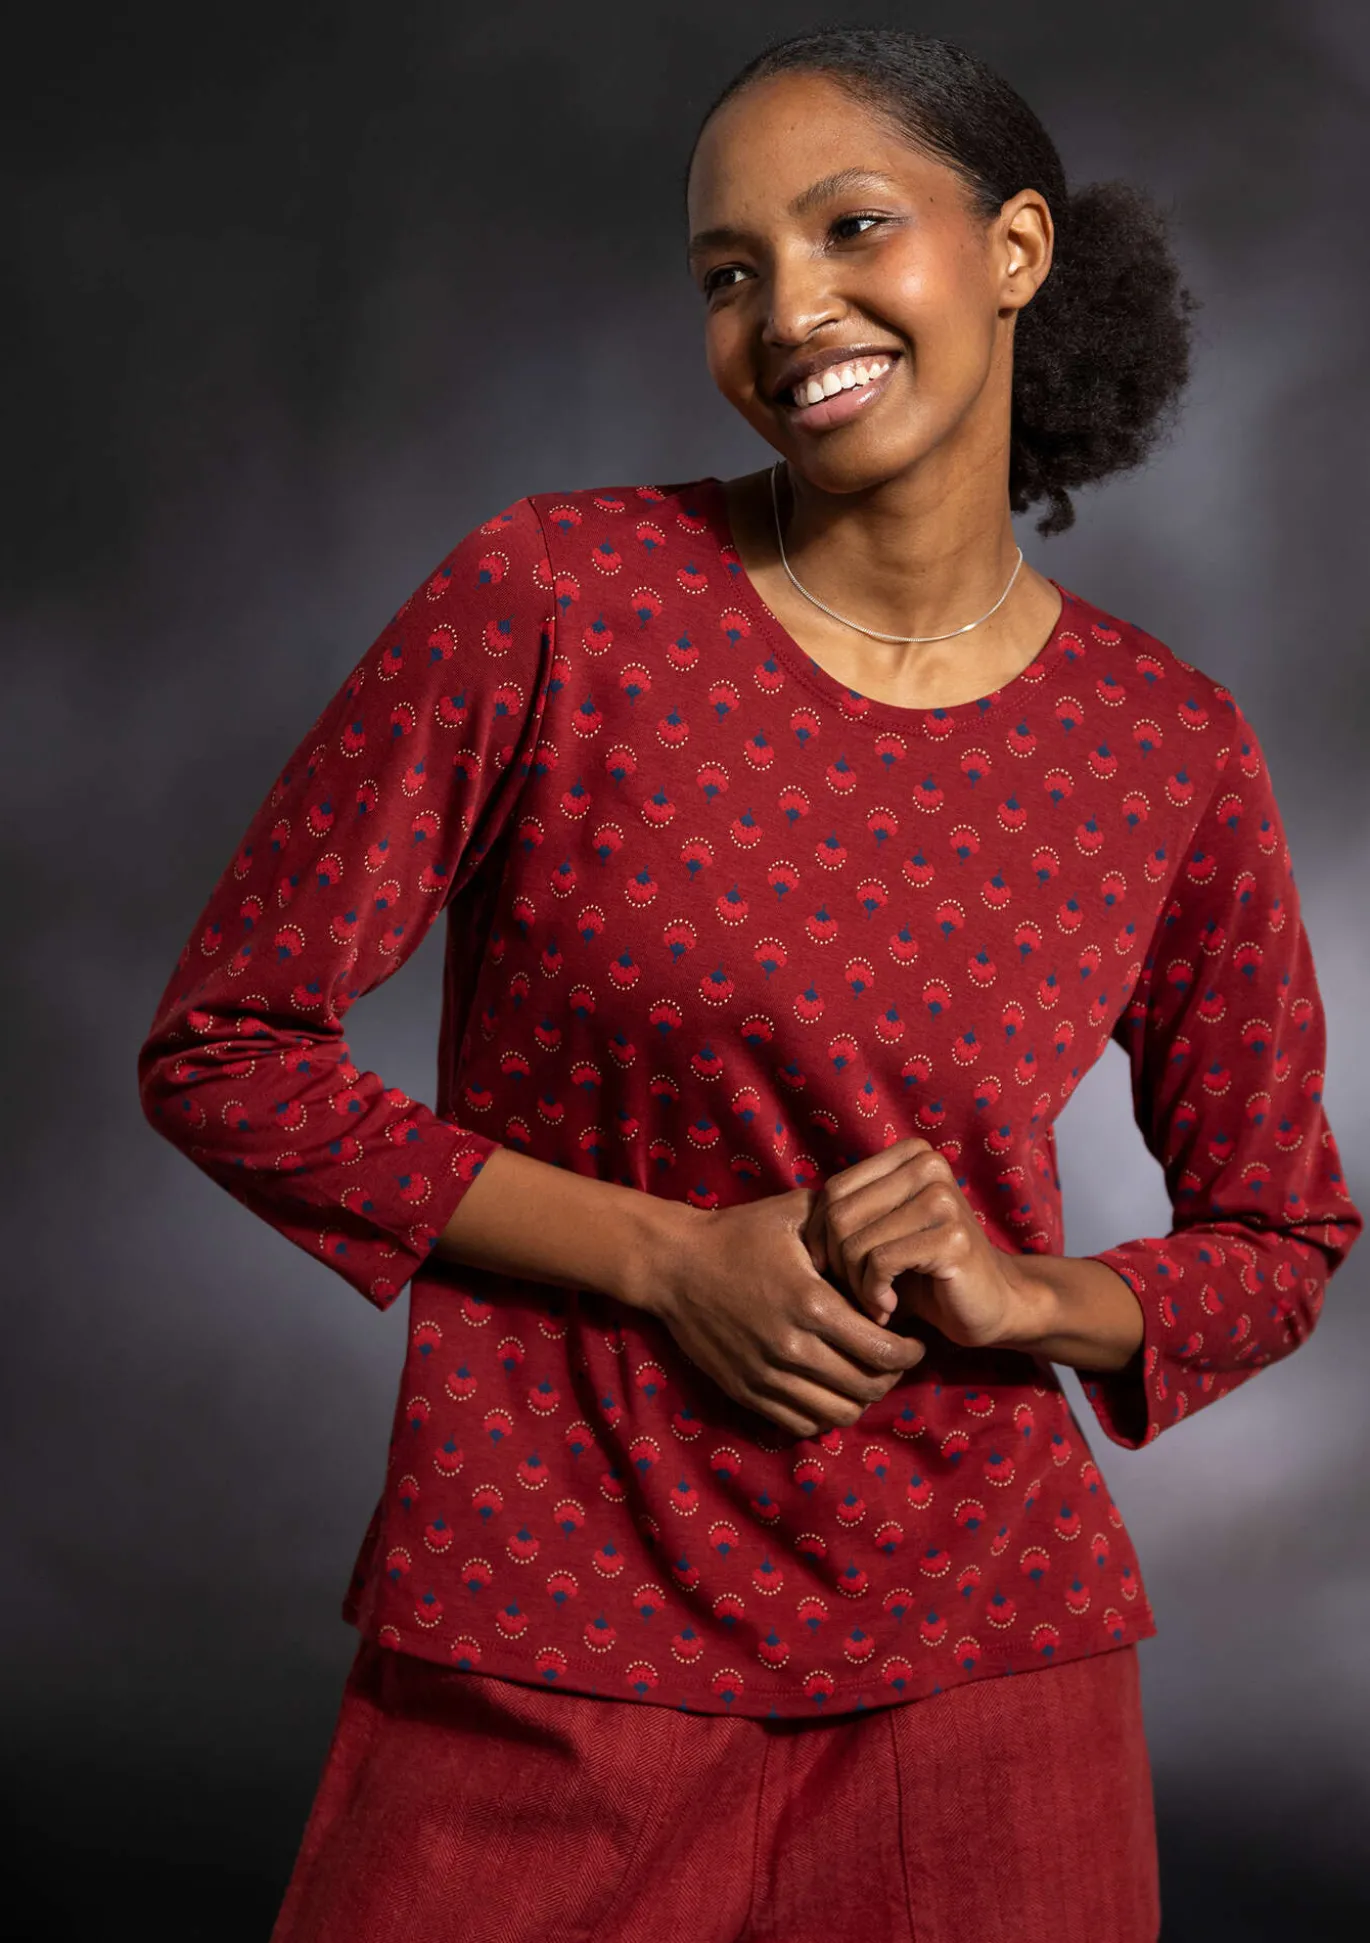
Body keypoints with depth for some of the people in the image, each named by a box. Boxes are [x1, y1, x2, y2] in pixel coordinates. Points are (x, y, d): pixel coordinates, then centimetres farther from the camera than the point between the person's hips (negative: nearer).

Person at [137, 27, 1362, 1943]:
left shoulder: (1174, 750, -1)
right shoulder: (554, 599, -9)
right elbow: (222, 1051, -6)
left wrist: (1017, 1291, -11)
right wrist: (670, 1256, -13)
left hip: (982, 1659, 2)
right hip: (552, 1647, -2)